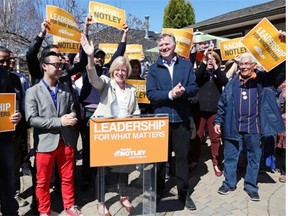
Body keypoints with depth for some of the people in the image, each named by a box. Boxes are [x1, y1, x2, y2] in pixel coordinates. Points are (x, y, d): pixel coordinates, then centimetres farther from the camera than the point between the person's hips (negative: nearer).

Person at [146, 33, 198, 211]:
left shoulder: (186, 64, 5)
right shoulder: (154, 68, 2)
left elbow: (194, 88, 0)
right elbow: (151, 94, -8)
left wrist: (183, 91, -20)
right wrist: (170, 94, -20)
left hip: (181, 118, 0)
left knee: (183, 156, 9)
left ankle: (184, 192, 23)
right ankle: (158, 190, 29)